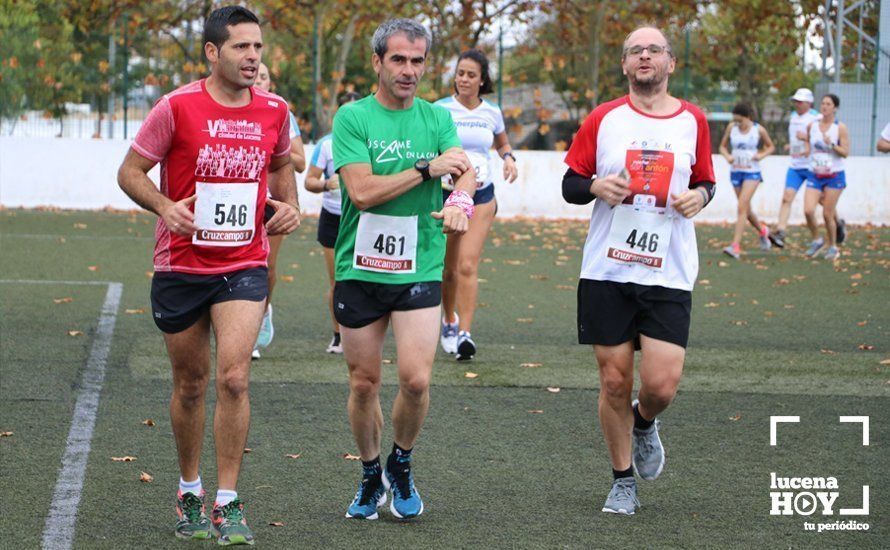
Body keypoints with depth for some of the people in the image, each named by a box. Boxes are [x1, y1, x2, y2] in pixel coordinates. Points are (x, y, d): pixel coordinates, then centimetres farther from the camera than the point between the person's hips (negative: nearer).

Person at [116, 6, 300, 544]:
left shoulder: (274, 111, 1)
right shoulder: (177, 107, -9)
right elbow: (131, 171, -3)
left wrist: (290, 205, 1)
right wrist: (164, 206, -22)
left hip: (245, 265, 1)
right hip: (181, 266, -1)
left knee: (233, 378, -14)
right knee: (191, 385, 10)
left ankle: (229, 503, -5)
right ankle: (189, 491, 30)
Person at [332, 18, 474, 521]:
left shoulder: (437, 118, 6)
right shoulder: (352, 118, -2)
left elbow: (465, 169, -10)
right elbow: (362, 191, -13)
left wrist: (460, 200, -33)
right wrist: (426, 168, -15)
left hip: (419, 269, 1)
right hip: (359, 270, -1)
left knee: (417, 379, -11)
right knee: (364, 382, 7)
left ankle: (401, 466, 15)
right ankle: (372, 477, 28)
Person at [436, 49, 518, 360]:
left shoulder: (492, 112, 5)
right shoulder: (440, 109, -3)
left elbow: (502, 142, 24)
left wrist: (508, 157, 3)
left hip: (481, 196, 1)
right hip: (446, 193, 0)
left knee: (467, 265, -12)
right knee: (448, 268, 8)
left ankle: (465, 332, -15)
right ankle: (449, 321, 32)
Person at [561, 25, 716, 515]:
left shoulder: (693, 121, 6)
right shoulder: (603, 119, 3)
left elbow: (706, 182, 18)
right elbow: (570, 185, 7)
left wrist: (699, 196, -5)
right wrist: (595, 187, -15)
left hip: (668, 275, 0)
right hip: (606, 272, 0)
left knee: (661, 383, -10)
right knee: (614, 380, 3)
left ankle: (644, 424, 27)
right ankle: (622, 480, 22)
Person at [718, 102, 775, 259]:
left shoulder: (759, 130, -5)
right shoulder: (731, 127, 1)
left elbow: (771, 147, 9)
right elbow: (722, 146, 12)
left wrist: (761, 155, -11)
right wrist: (727, 156, -9)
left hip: (752, 172, -4)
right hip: (735, 172, 4)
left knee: (742, 207, -16)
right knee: (746, 210, 13)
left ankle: (735, 246, -21)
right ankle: (762, 230, 43)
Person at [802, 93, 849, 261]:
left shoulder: (841, 128, -6)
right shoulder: (812, 126, 6)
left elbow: (846, 152, -10)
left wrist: (831, 145, -24)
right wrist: (807, 149, 4)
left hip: (834, 176, -3)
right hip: (815, 176, 3)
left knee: (828, 214, -1)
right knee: (808, 210, -12)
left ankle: (833, 247, 18)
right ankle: (817, 241, 12)